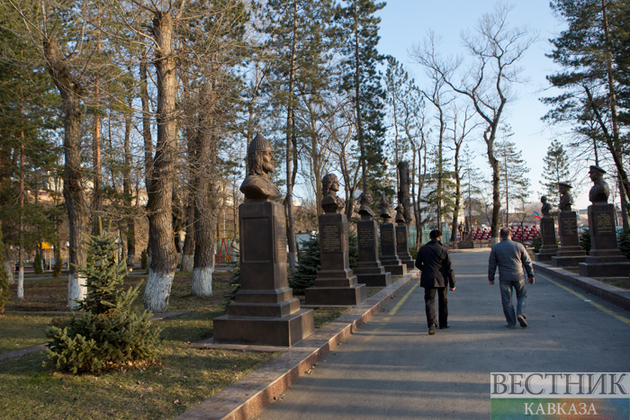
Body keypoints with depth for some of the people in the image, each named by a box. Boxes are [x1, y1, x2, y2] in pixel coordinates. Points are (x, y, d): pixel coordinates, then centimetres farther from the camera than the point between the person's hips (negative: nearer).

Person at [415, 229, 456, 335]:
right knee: (443, 301, 18)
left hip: (428, 279, 0)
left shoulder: (423, 249, -2)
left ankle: (431, 323, -18)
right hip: (442, 279, 0)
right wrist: (452, 284, -1)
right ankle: (443, 323, 28)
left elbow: (418, 264, 6)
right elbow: (449, 268, -6)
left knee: (429, 301, 1)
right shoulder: (443, 250, -7)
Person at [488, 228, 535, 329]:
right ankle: (520, 314, -1)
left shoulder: (495, 248, -1)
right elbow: (527, 262, 3)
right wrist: (531, 275, 12)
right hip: (518, 276, 0)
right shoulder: (518, 246, -1)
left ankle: (511, 323, 10)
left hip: (504, 278, 0)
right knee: (522, 296, 19)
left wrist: (491, 278, 13)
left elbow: (492, 265, 3)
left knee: (507, 301, 7)